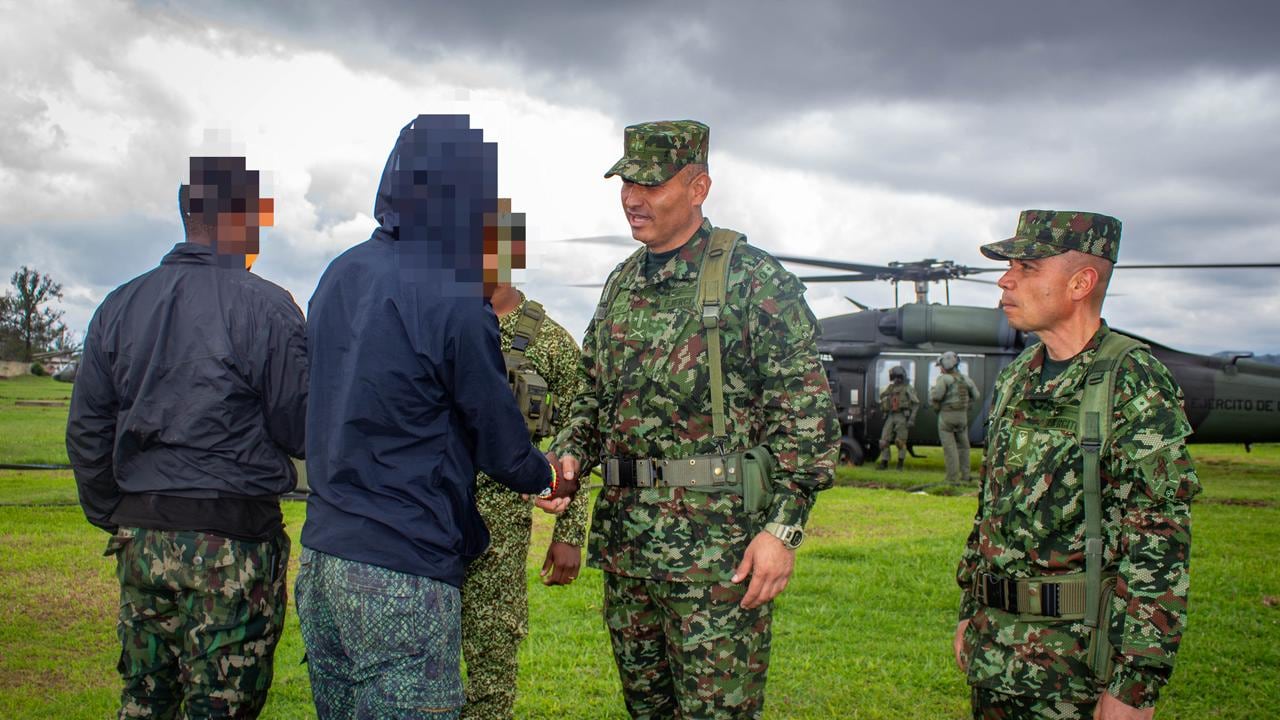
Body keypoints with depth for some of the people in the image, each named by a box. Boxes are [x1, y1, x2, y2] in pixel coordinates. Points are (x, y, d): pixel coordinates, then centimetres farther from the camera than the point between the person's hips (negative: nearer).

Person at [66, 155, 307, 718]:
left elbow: (87, 430, 10)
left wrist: (114, 522, 19)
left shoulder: (119, 306, 8)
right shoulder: (267, 307, -9)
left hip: (140, 532, 6)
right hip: (232, 541, -5)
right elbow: (301, 432, -8)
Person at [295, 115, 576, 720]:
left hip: (319, 562, 8)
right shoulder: (455, 304, -14)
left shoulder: (340, 275, 8)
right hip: (404, 577, -8)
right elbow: (507, 453, -6)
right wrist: (551, 477, 16)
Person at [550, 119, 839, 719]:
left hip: (718, 545, -7)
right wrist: (571, 455, 2)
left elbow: (805, 412, -10)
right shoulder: (621, 284, 14)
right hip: (624, 536, 7)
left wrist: (783, 527, -16)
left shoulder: (753, 279, -7)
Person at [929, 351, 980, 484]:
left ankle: (952, 479, -6)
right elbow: (976, 395, 14)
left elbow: (935, 396, -20)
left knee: (949, 447, -4)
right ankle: (965, 477, 14)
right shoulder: (964, 378, 8)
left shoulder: (944, 379, -11)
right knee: (963, 446, 13)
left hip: (946, 417, -5)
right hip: (962, 416, 5)